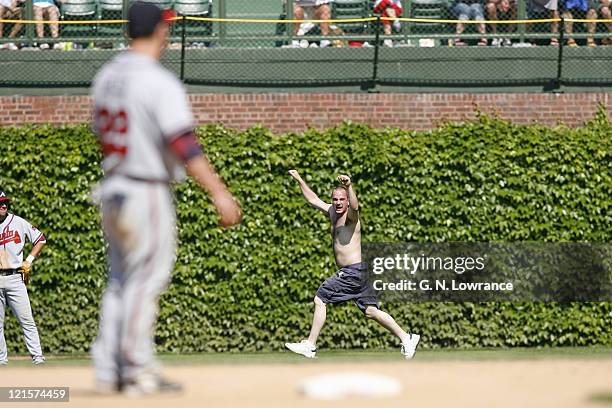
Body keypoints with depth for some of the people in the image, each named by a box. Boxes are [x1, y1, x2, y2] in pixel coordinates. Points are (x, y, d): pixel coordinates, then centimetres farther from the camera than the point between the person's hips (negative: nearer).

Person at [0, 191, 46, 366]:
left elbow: (40, 239, 13)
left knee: (27, 320, -6)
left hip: (14, 277, -1)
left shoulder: (18, 223, 5)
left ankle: (37, 357, -7)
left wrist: (29, 260, 4)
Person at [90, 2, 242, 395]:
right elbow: (184, 145, -24)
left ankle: (109, 370, 13)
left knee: (120, 282, 14)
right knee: (146, 282, -1)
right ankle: (138, 372, 2)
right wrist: (220, 193, -26)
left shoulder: (106, 77, 7)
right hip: (149, 194, -8)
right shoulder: (161, 83, -17)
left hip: (112, 189, 8)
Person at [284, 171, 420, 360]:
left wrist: (349, 187, -52)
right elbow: (313, 200, 27)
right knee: (371, 311, 8)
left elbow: (354, 205, -35)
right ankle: (406, 338, 9)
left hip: (353, 271, -9)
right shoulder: (332, 212, 14)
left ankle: (310, 345, -1)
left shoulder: (350, 215, -11)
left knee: (320, 299, -6)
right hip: (357, 273, 9)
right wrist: (299, 180, 27)